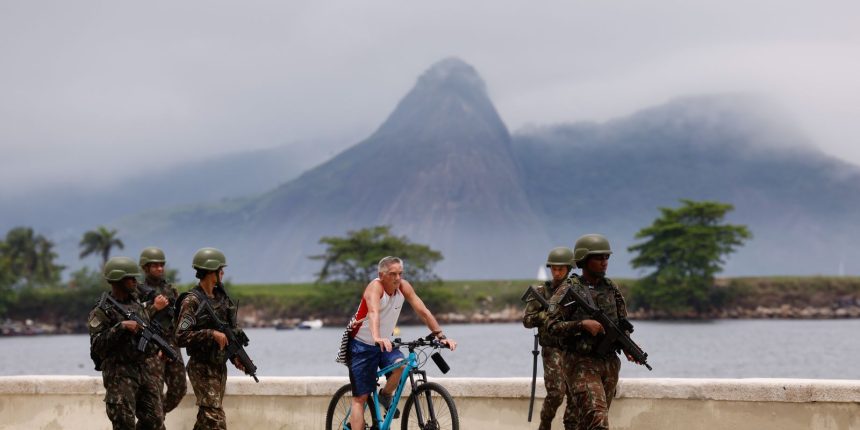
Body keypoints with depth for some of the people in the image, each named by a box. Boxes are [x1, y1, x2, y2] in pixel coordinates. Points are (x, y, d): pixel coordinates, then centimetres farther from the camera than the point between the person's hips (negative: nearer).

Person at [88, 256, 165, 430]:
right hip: (119, 374, -6)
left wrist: (156, 350, 8)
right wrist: (121, 326, -24)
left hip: (146, 369, 6)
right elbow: (97, 345, -17)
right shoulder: (101, 311, -7)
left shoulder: (137, 303, 14)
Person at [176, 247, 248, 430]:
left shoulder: (221, 296, 9)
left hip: (220, 366, 8)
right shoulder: (191, 301, -13)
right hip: (202, 368, -8)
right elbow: (181, 336, -20)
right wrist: (212, 334, -26)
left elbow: (230, 328, 18)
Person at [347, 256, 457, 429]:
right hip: (362, 345, -5)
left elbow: (423, 312, -6)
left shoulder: (403, 287, -7)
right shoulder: (375, 287, -23)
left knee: (402, 365, -26)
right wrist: (377, 338, -58)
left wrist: (441, 336, -14)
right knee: (360, 398, -8)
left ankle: (386, 395, 3)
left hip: (384, 344, 5)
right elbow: (374, 312, -41)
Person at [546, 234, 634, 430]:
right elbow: (552, 325, -11)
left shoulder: (612, 289, 9)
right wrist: (583, 324, -23)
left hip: (609, 362, 6)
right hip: (580, 363, -6)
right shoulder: (569, 290, -6)